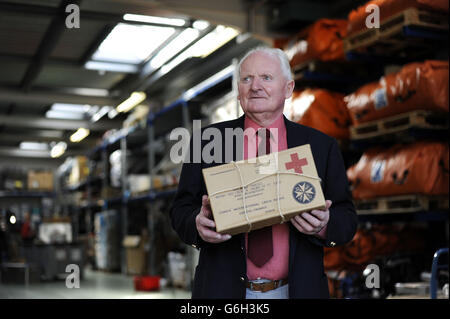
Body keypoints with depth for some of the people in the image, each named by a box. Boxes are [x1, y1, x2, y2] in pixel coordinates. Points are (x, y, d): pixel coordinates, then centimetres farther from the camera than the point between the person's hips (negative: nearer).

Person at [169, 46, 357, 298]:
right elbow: (181, 210, 2)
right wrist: (198, 225, -19)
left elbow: (347, 219, 2)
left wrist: (324, 226, -19)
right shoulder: (207, 142, 2)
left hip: (297, 289, 1)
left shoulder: (321, 146, 2)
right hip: (224, 288, 0)